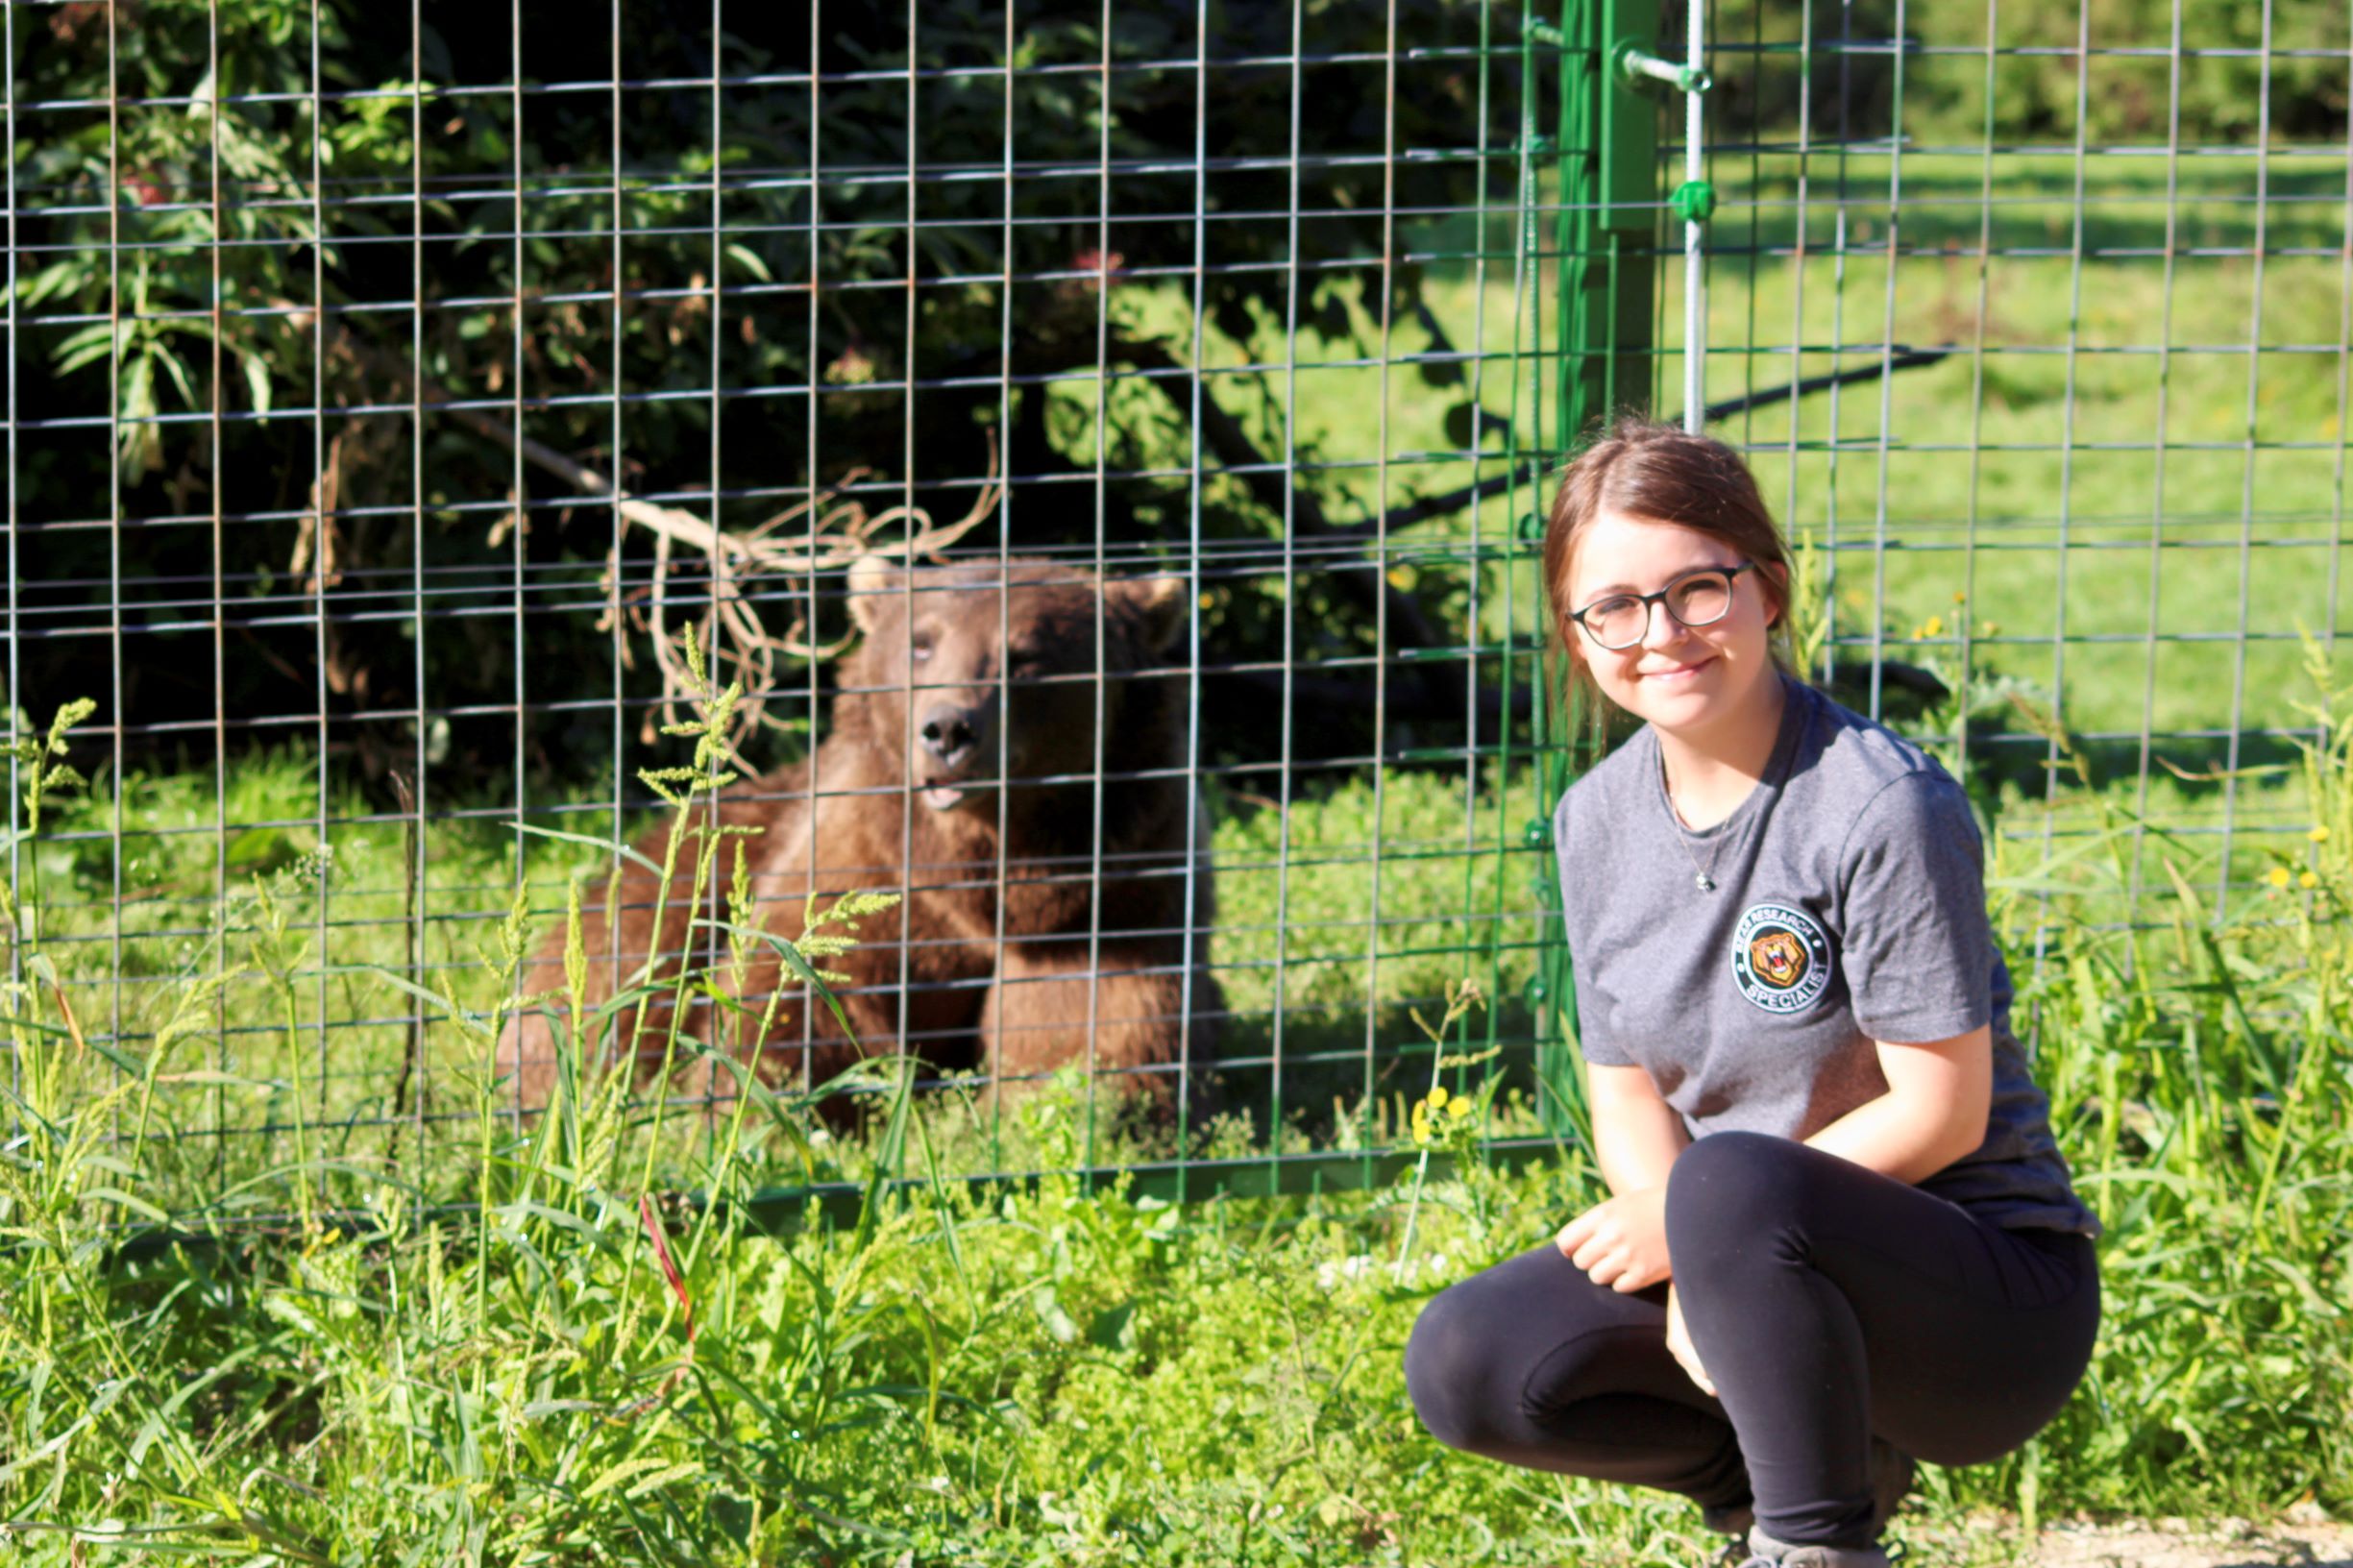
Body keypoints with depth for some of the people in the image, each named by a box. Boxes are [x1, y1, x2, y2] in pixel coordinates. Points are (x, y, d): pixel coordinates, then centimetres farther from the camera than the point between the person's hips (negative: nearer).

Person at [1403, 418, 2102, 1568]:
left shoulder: (1885, 806, -17)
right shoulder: (1598, 822, 4)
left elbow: (1939, 1112, -18)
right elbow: (1627, 1092, 6)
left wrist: (1689, 1219, -15)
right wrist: (1693, 1283, -13)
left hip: (1996, 1302, -7)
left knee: (1732, 1183, -36)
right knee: (1464, 1365, -13)